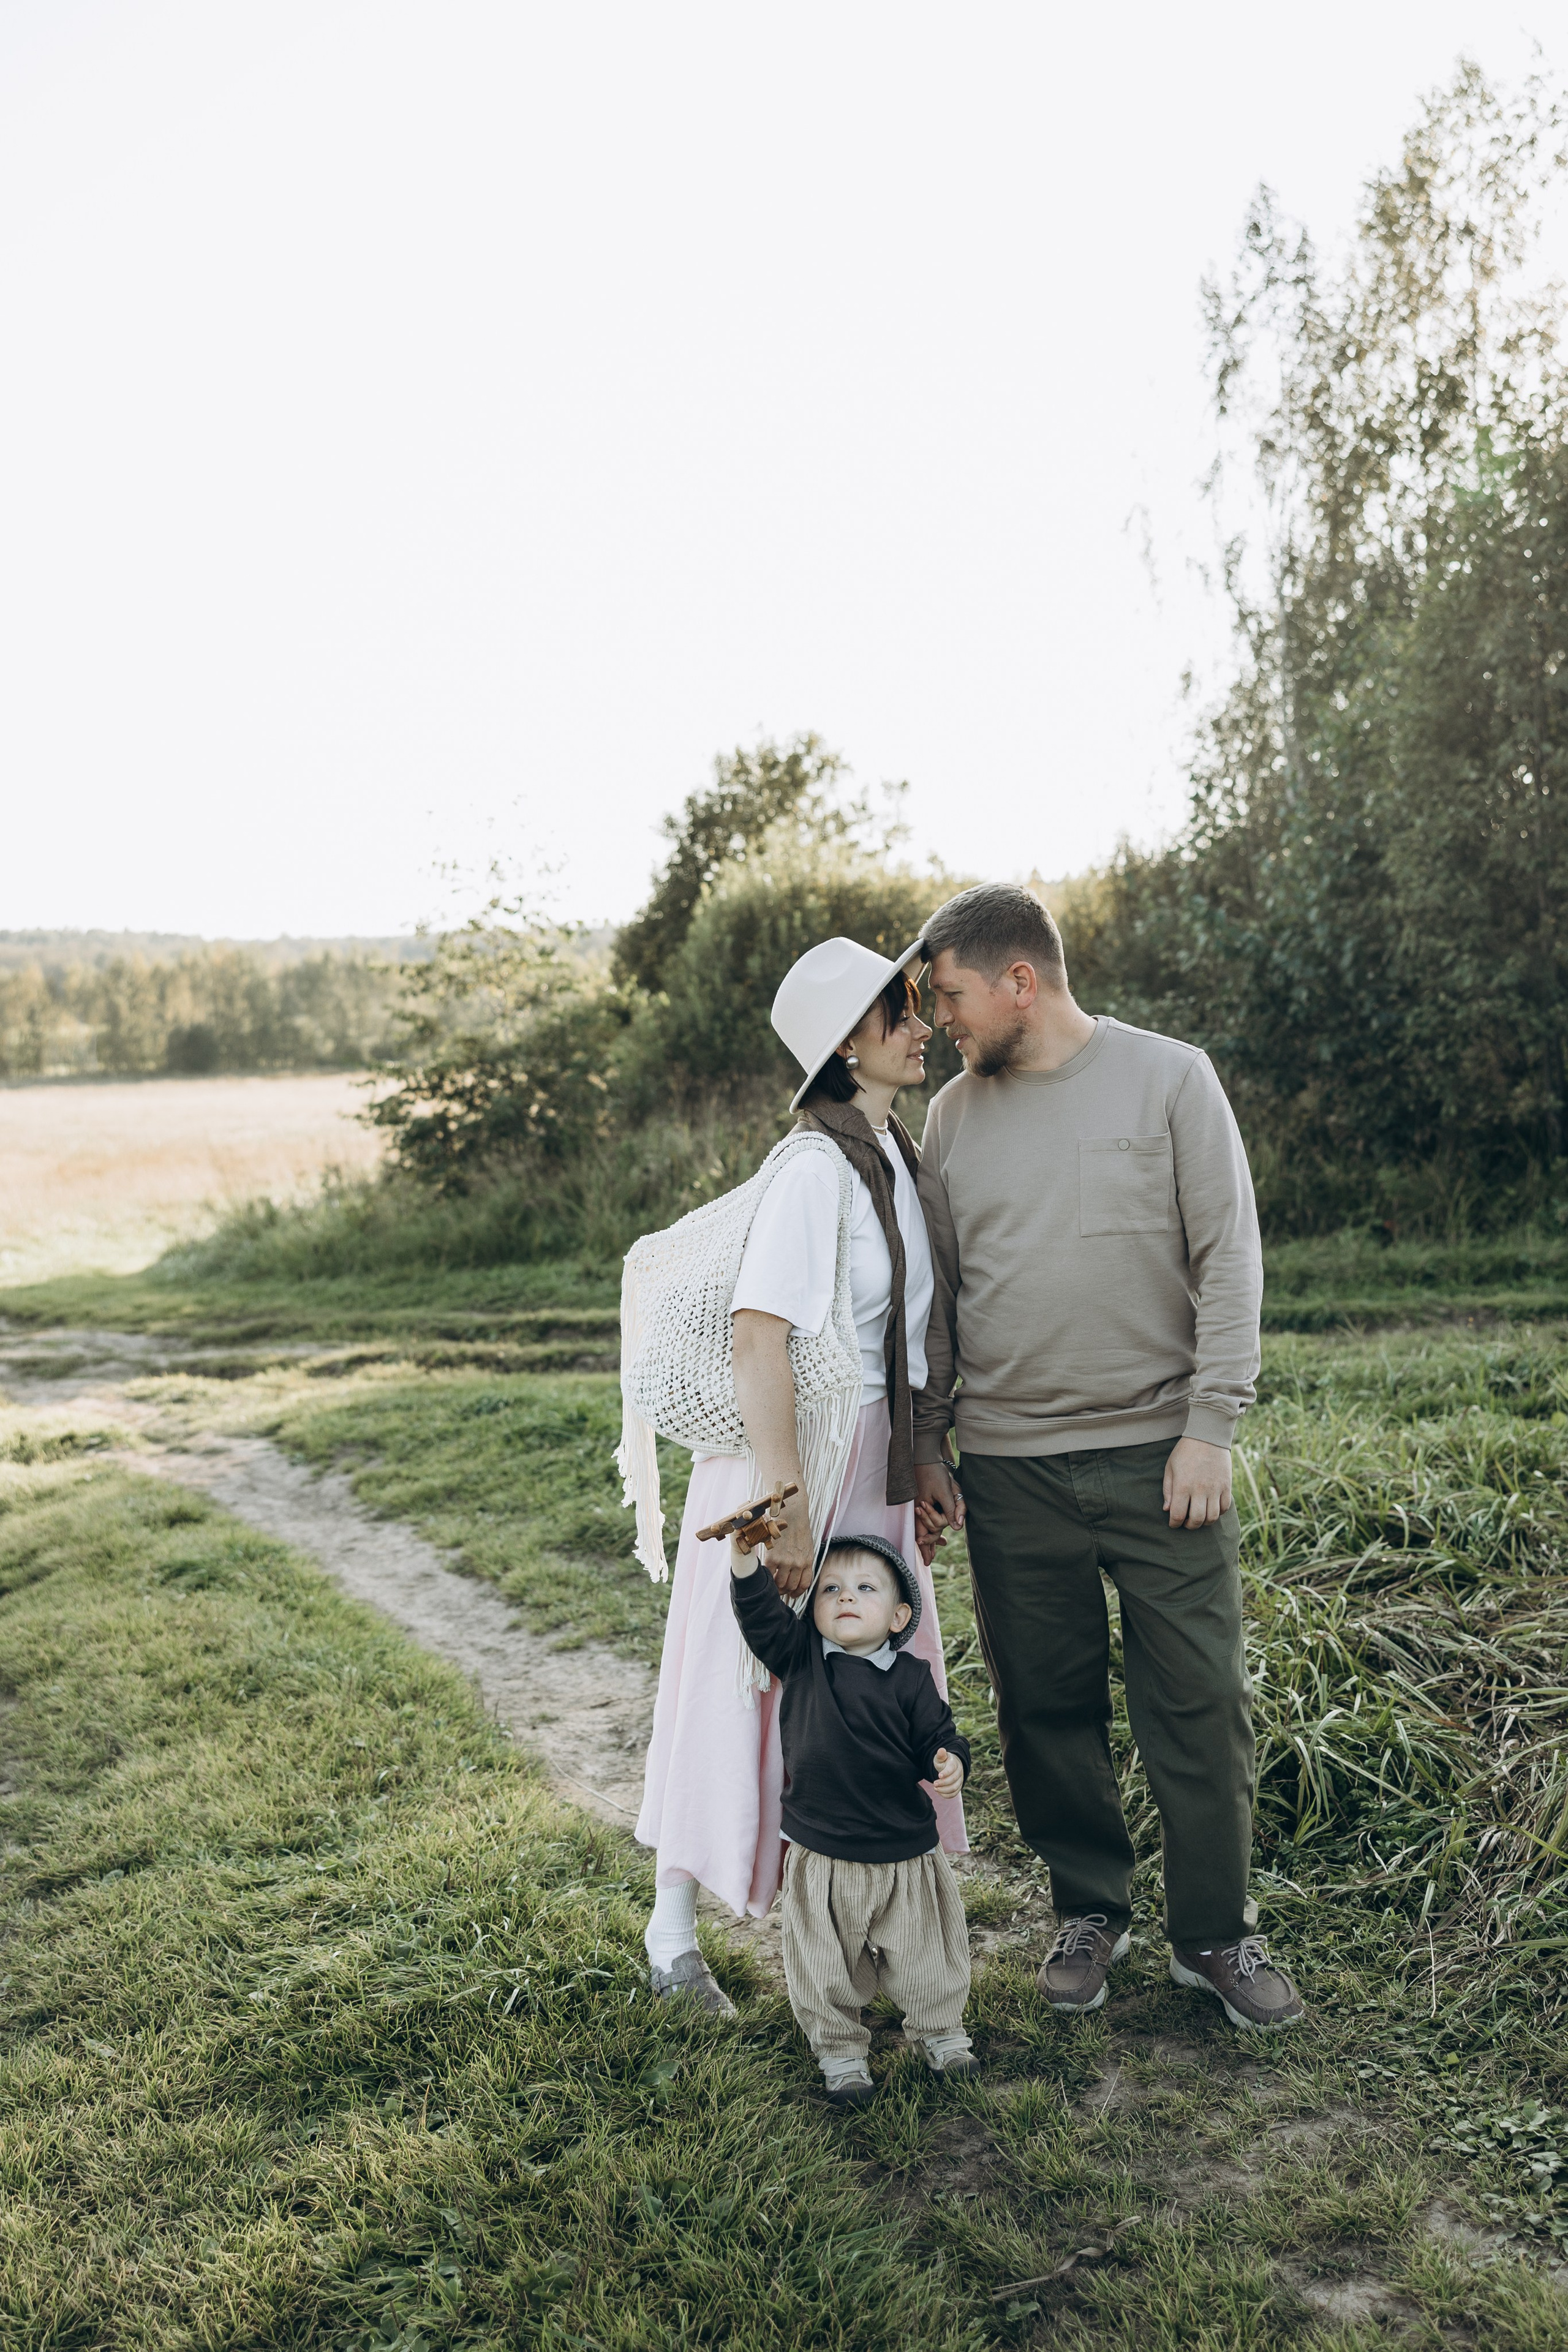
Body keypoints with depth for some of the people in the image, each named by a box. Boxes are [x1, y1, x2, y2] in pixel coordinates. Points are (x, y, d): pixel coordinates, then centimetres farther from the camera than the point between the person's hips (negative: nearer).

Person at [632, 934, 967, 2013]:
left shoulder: (895, 1154, 8)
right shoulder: (815, 1166, -20)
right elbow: (759, 1339, -25)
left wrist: (919, 1467, 15)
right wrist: (785, 1508, -25)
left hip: (872, 1461, 8)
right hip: (792, 1454, -8)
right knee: (751, 1691, 3)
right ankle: (673, 1934, 21)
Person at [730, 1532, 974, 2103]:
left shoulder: (910, 1678, -6)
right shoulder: (801, 1657, -5)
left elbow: (936, 1736, -3)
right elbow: (761, 1616, -17)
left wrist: (949, 1761, -26)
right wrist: (746, 1559, -32)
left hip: (906, 1853, 0)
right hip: (822, 1857, 0)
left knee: (924, 1956, 16)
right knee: (826, 1965, 11)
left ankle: (938, 2030, 41)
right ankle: (840, 2051, 33)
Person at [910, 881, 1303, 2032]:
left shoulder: (1169, 1078, -1)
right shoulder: (955, 1114, 8)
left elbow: (1229, 1259, -4)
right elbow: (935, 1296, 12)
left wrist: (1211, 1427, -10)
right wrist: (926, 1448, 9)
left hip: (1158, 1452, -2)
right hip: (1011, 1466, 3)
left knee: (1200, 1700, 3)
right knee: (1047, 1704, 9)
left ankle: (1216, 1933, 21)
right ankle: (1090, 1908, 29)